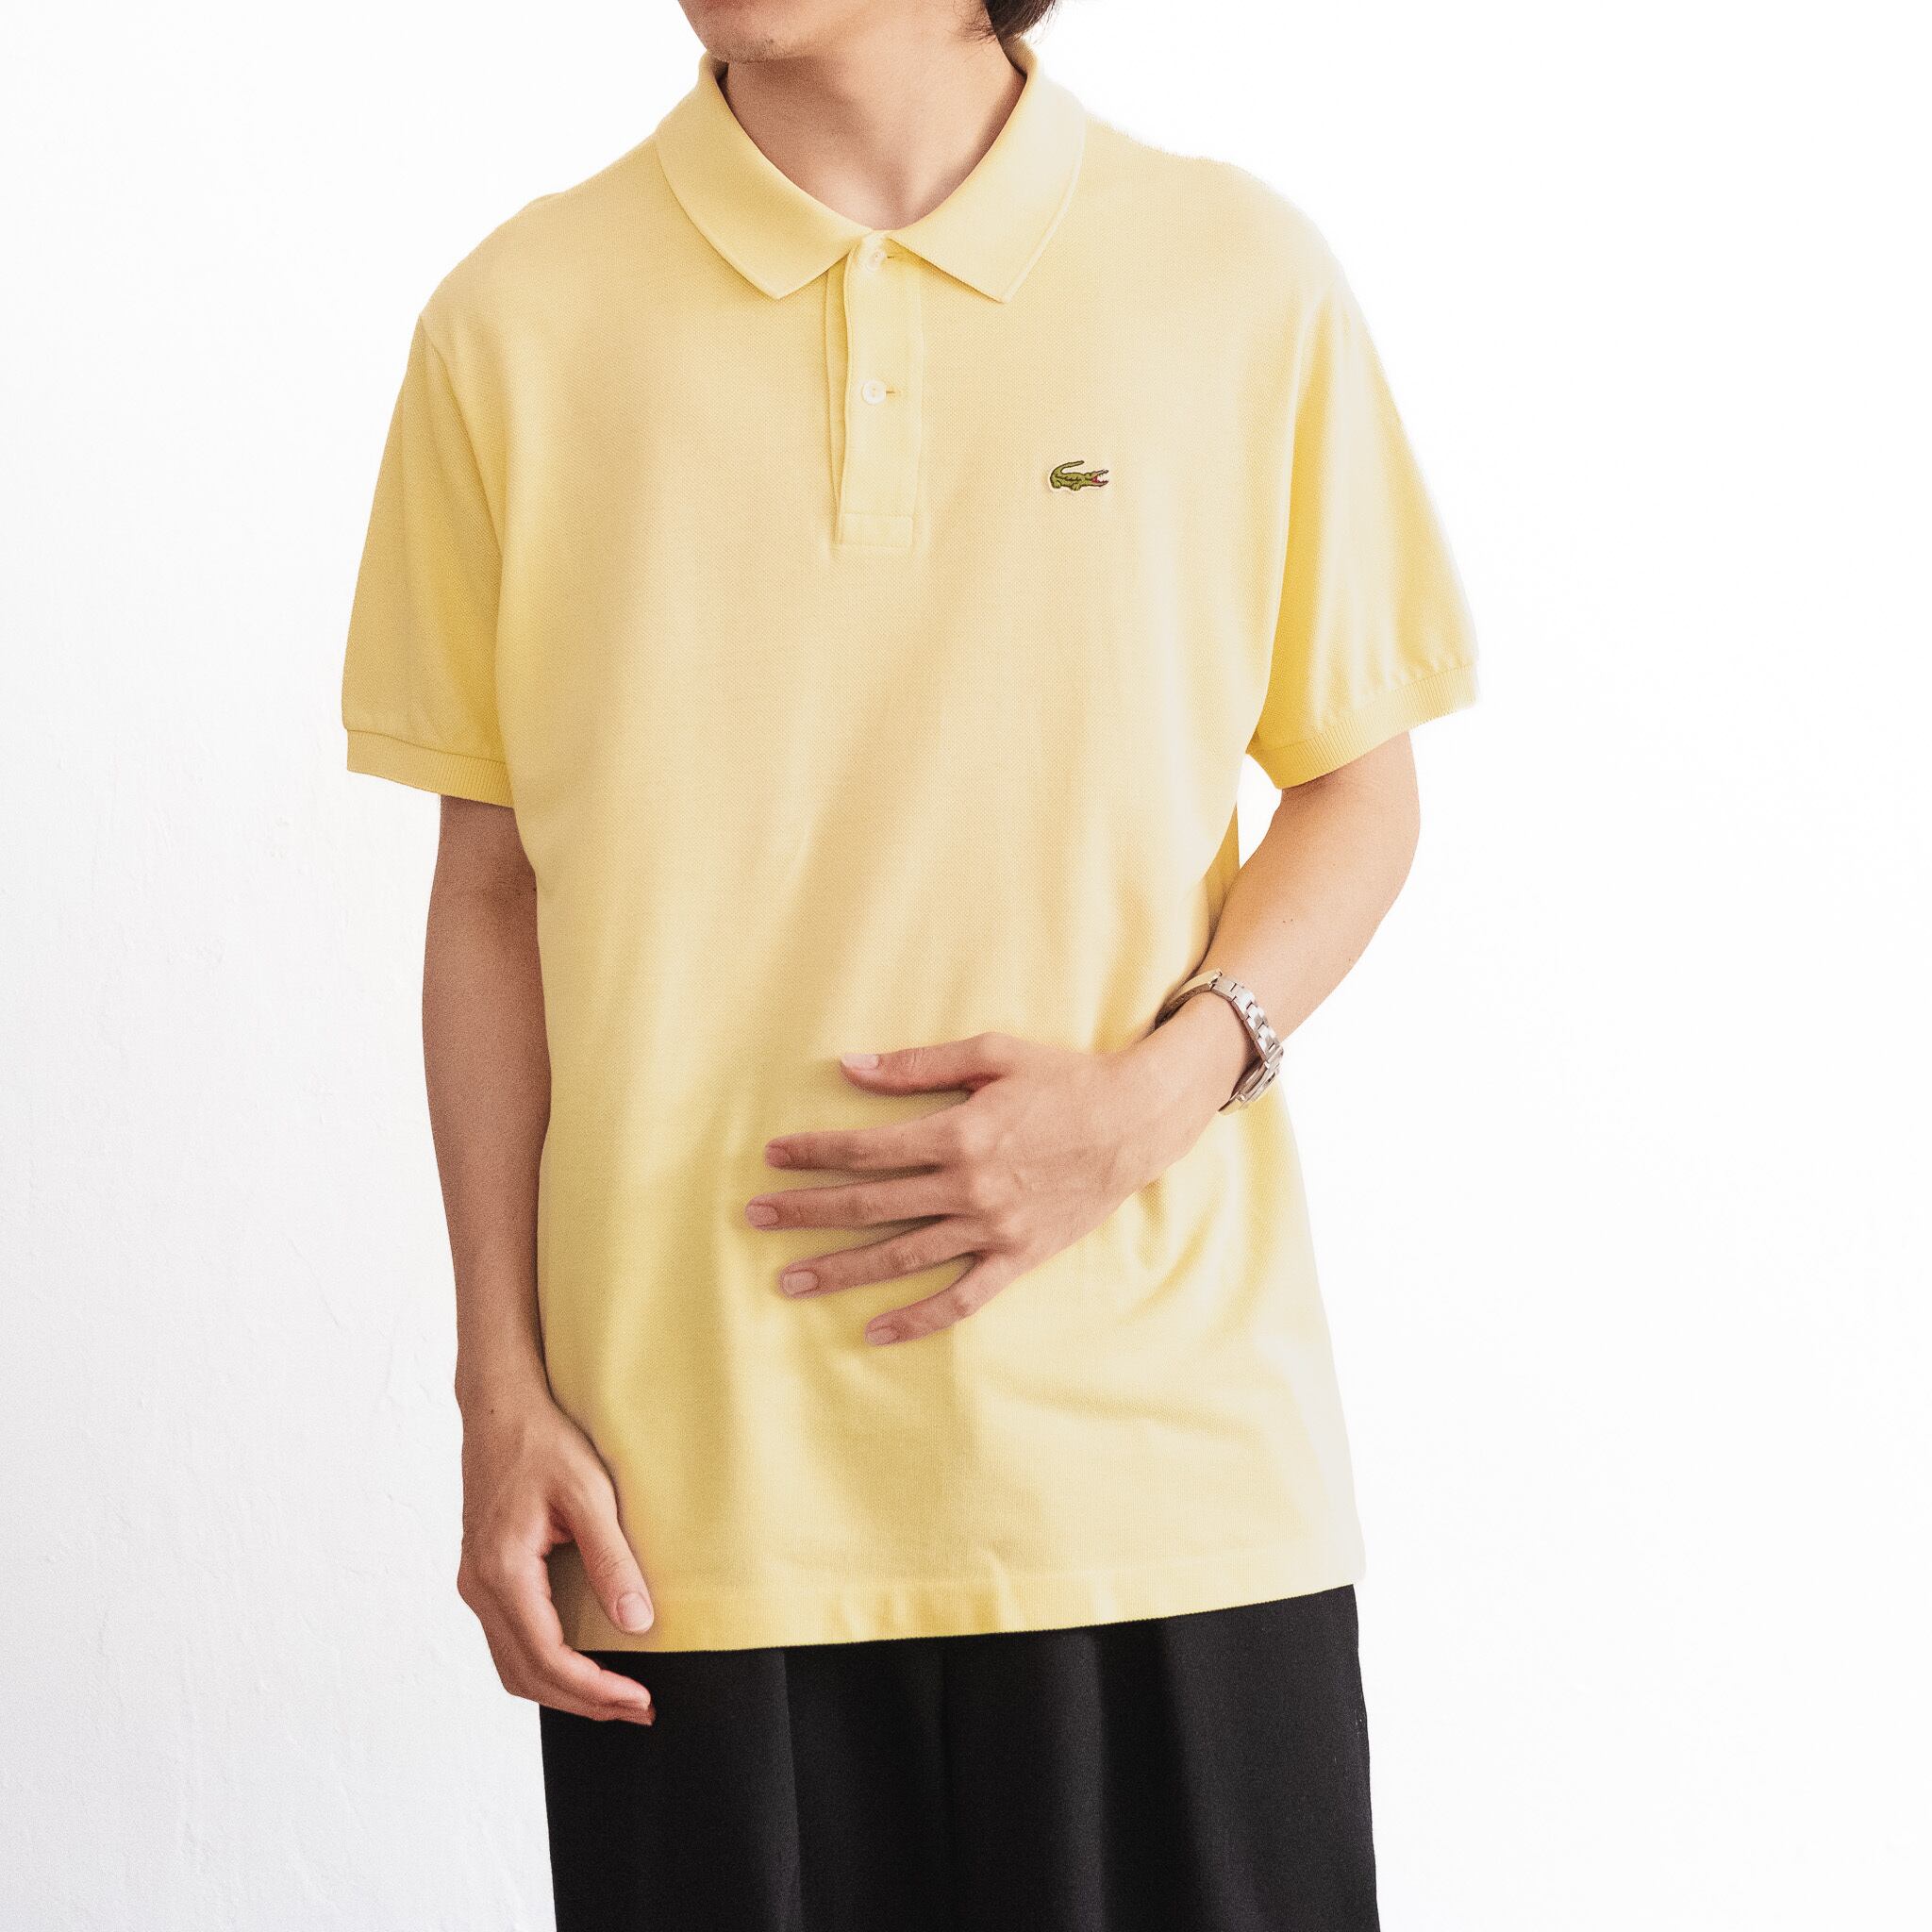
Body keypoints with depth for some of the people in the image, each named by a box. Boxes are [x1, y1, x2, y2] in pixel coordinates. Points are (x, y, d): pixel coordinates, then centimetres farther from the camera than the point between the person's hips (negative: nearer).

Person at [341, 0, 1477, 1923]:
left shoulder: (1242, 273, 0)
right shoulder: (518, 324, 1)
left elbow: (1359, 782, 8)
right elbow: (491, 884, 6)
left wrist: (1154, 1093, -10)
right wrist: (501, 1393, 2)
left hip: (1160, 1460, 0)